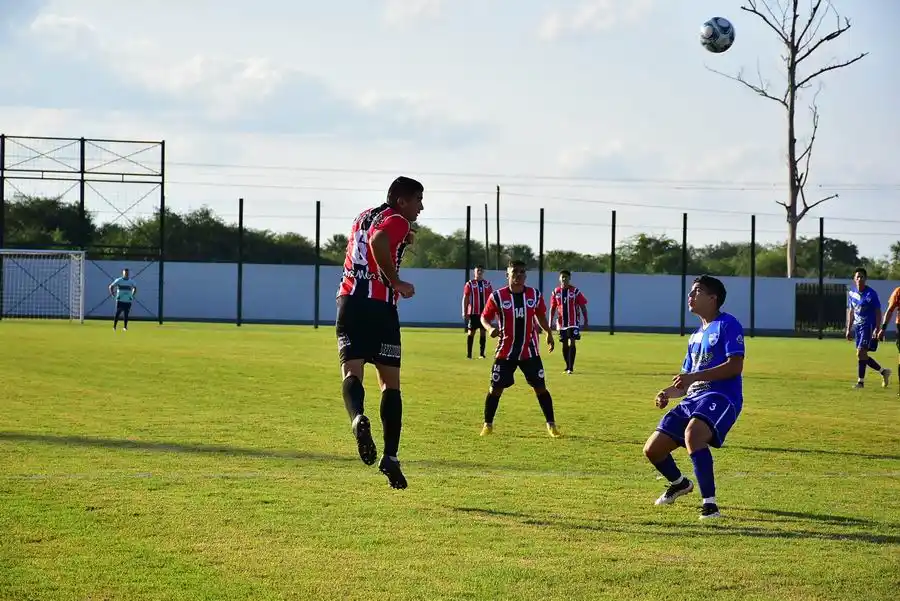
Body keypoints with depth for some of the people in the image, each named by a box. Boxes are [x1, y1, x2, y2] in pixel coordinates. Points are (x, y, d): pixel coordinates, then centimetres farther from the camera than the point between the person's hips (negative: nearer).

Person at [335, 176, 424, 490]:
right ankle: (390, 457, 2)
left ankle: (358, 418, -39)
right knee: (391, 383, 5)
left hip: (349, 302, 5)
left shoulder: (364, 217, 22)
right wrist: (396, 283, -16)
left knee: (351, 372, -7)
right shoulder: (397, 220, -2)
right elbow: (378, 242, -24)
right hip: (380, 307, -5)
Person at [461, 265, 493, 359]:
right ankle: (469, 354, 4)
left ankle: (482, 353, 9)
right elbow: (465, 299, -1)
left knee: (483, 332, 3)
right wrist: (464, 313, -7)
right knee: (471, 332, 0)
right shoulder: (469, 284, 0)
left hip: (484, 312, 3)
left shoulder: (487, 284, 10)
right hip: (473, 312, -3)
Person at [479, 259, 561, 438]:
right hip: (505, 351, -2)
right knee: (496, 388, -1)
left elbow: (541, 315, 17)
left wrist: (549, 333, 13)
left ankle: (551, 425, 9)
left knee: (540, 387, 1)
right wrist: (490, 329, -20)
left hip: (530, 351, 2)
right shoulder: (497, 296, -7)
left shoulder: (534, 295, 1)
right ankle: (488, 425, 14)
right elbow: (485, 317, 0)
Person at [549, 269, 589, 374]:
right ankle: (567, 366, 23)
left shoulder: (575, 291, -4)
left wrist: (585, 321, -3)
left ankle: (571, 367, -11)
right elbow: (552, 308, 10)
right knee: (564, 345, 10)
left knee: (571, 343, -13)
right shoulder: (556, 292, 5)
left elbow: (583, 307, -1)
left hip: (573, 322, -3)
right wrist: (550, 322, 5)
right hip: (561, 322, 3)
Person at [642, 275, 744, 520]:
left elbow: (735, 365, -16)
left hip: (721, 397, -9)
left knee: (692, 433, -39)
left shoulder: (728, 324, -4)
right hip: (693, 398, 9)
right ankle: (679, 484, 38)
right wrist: (668, 393, 7)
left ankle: (710, 503, -34)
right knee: (652, 449, 7)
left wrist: (695, 377, -22)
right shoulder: (696, 335, 23)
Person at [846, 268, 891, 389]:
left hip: (869, 327, -7)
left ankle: (860, 381, -5)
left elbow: (878, 313, -10)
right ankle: (883, 371, 28)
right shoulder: (852, 293, 8)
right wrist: (849, 329, 15)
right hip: (858, 327, 7)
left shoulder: (871, 294, -11)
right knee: (862, 355, 9)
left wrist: (876, 329, -18)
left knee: (860, 353, -13)